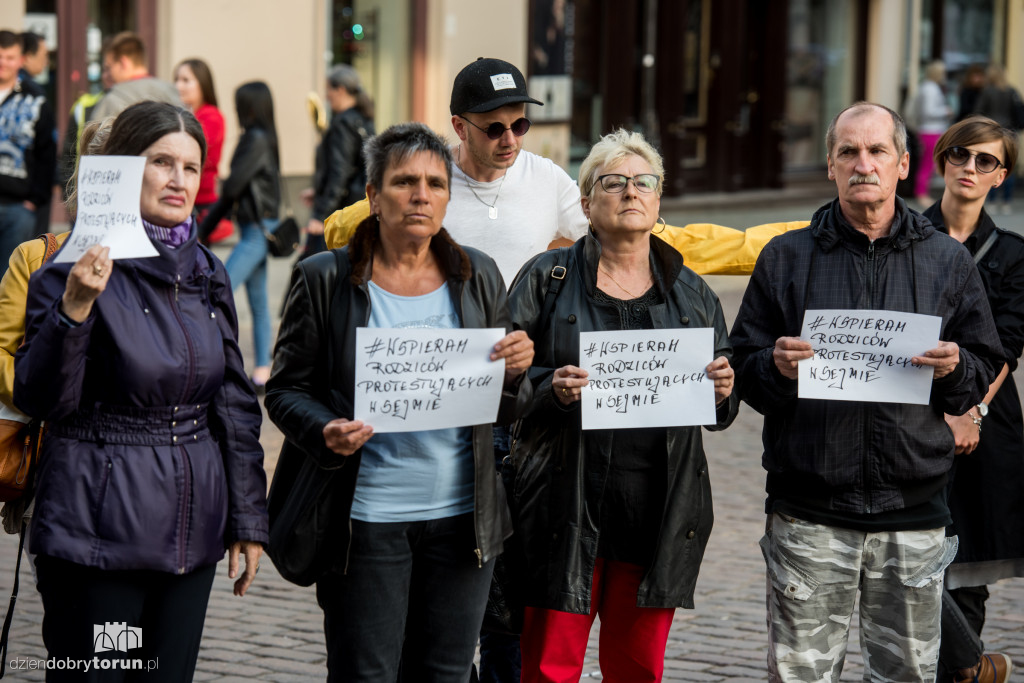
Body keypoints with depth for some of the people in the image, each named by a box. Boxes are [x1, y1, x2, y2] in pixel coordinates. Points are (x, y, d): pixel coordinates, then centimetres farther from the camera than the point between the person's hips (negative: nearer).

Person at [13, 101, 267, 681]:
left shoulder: (207, 273, 10)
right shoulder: (75, 270, -9)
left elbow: (235, 403, 15)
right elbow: (41, 400, -13)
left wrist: (248, 518, 13)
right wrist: (74, 308, -26)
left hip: (192, 527, 6)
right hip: (99, 530, -6)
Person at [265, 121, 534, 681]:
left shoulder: (477, 278, 7)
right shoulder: (324, 280, -2)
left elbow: (506, 411, 11)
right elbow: (287, 389, 1)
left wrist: (514, 372, -11)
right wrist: (326, 431, -19)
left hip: (461, 518, 3)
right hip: (365, 517, -3)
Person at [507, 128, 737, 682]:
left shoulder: (692, 295, 13)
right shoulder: (547, 279, 4)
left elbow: (720, 414, 16)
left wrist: (721, 391, -6)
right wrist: (551, 388, -19)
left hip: (660, 512, 3)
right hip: (568, 507, -3)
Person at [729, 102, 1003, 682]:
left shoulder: (948, 262, 9)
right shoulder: (786, 258, 8)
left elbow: (985, 373, 10)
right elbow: (744, 369, 7)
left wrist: (954, 370, -12)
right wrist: (777, 368, -14)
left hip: (914, 511, 1)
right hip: (809, 514, -1)